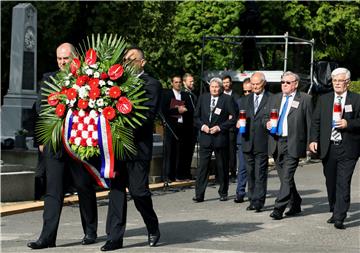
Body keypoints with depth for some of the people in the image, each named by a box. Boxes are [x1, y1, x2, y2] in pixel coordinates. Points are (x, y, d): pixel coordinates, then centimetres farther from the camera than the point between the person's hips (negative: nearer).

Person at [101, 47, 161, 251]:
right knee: (116, 190, 4)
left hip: (138, 146, -5)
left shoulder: (152, 84, -2)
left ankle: (153, 228, 21)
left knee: (138, 190, -4)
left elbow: (148, 116, -12)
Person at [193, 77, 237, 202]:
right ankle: (199, 194, -3)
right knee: (202, 166, -3)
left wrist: (220, 127, -11)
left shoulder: (227, 99, -1)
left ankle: (223, 193, 20)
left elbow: (233, 118, -3)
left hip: (220, 137, -2)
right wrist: (202, 125, -5)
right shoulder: (203, 98, 9)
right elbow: (196, 116, 13)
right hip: (205, 137, 2)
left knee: (222, 167, 7)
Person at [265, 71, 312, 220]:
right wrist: (267, 123, -1)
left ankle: (279, 209, -11)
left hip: (293, 144, -6)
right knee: (284, 178, 12)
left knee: (287, 178, -10)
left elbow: (310, 123, -1)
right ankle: (295, 205, 26)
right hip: (276, 143, 6)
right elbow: (266, 117, 23)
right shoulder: (274, 99, 15)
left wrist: (310, 144, -6)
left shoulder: (305, 99, 0)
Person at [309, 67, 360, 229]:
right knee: (331, 183, 12)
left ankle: (339, 218, -10)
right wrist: (313, 140, -3)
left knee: (343, 184, -9)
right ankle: (335, 212, 27)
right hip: (328, 148, 4)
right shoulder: (323, 99, 11)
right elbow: (316, 122, 9)